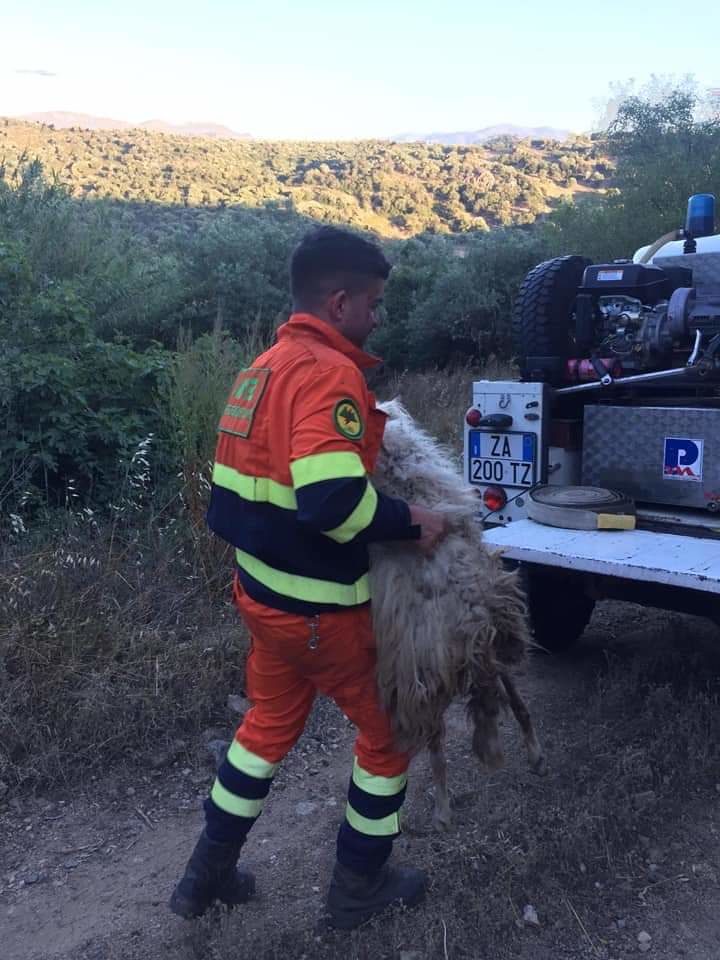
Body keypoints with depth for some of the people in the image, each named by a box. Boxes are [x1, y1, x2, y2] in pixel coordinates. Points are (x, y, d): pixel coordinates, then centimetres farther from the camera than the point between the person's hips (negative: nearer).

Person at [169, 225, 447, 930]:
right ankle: (358, 886, 29)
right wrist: (410, 522, -19)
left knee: (270, 722, 26)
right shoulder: (330, 371, -21)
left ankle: (208, 875, 37)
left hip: (262, 590, 9)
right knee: (388, 729, 13)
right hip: (318, 608, -9)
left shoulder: (262, 369, 8)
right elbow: (333, 500, -33)